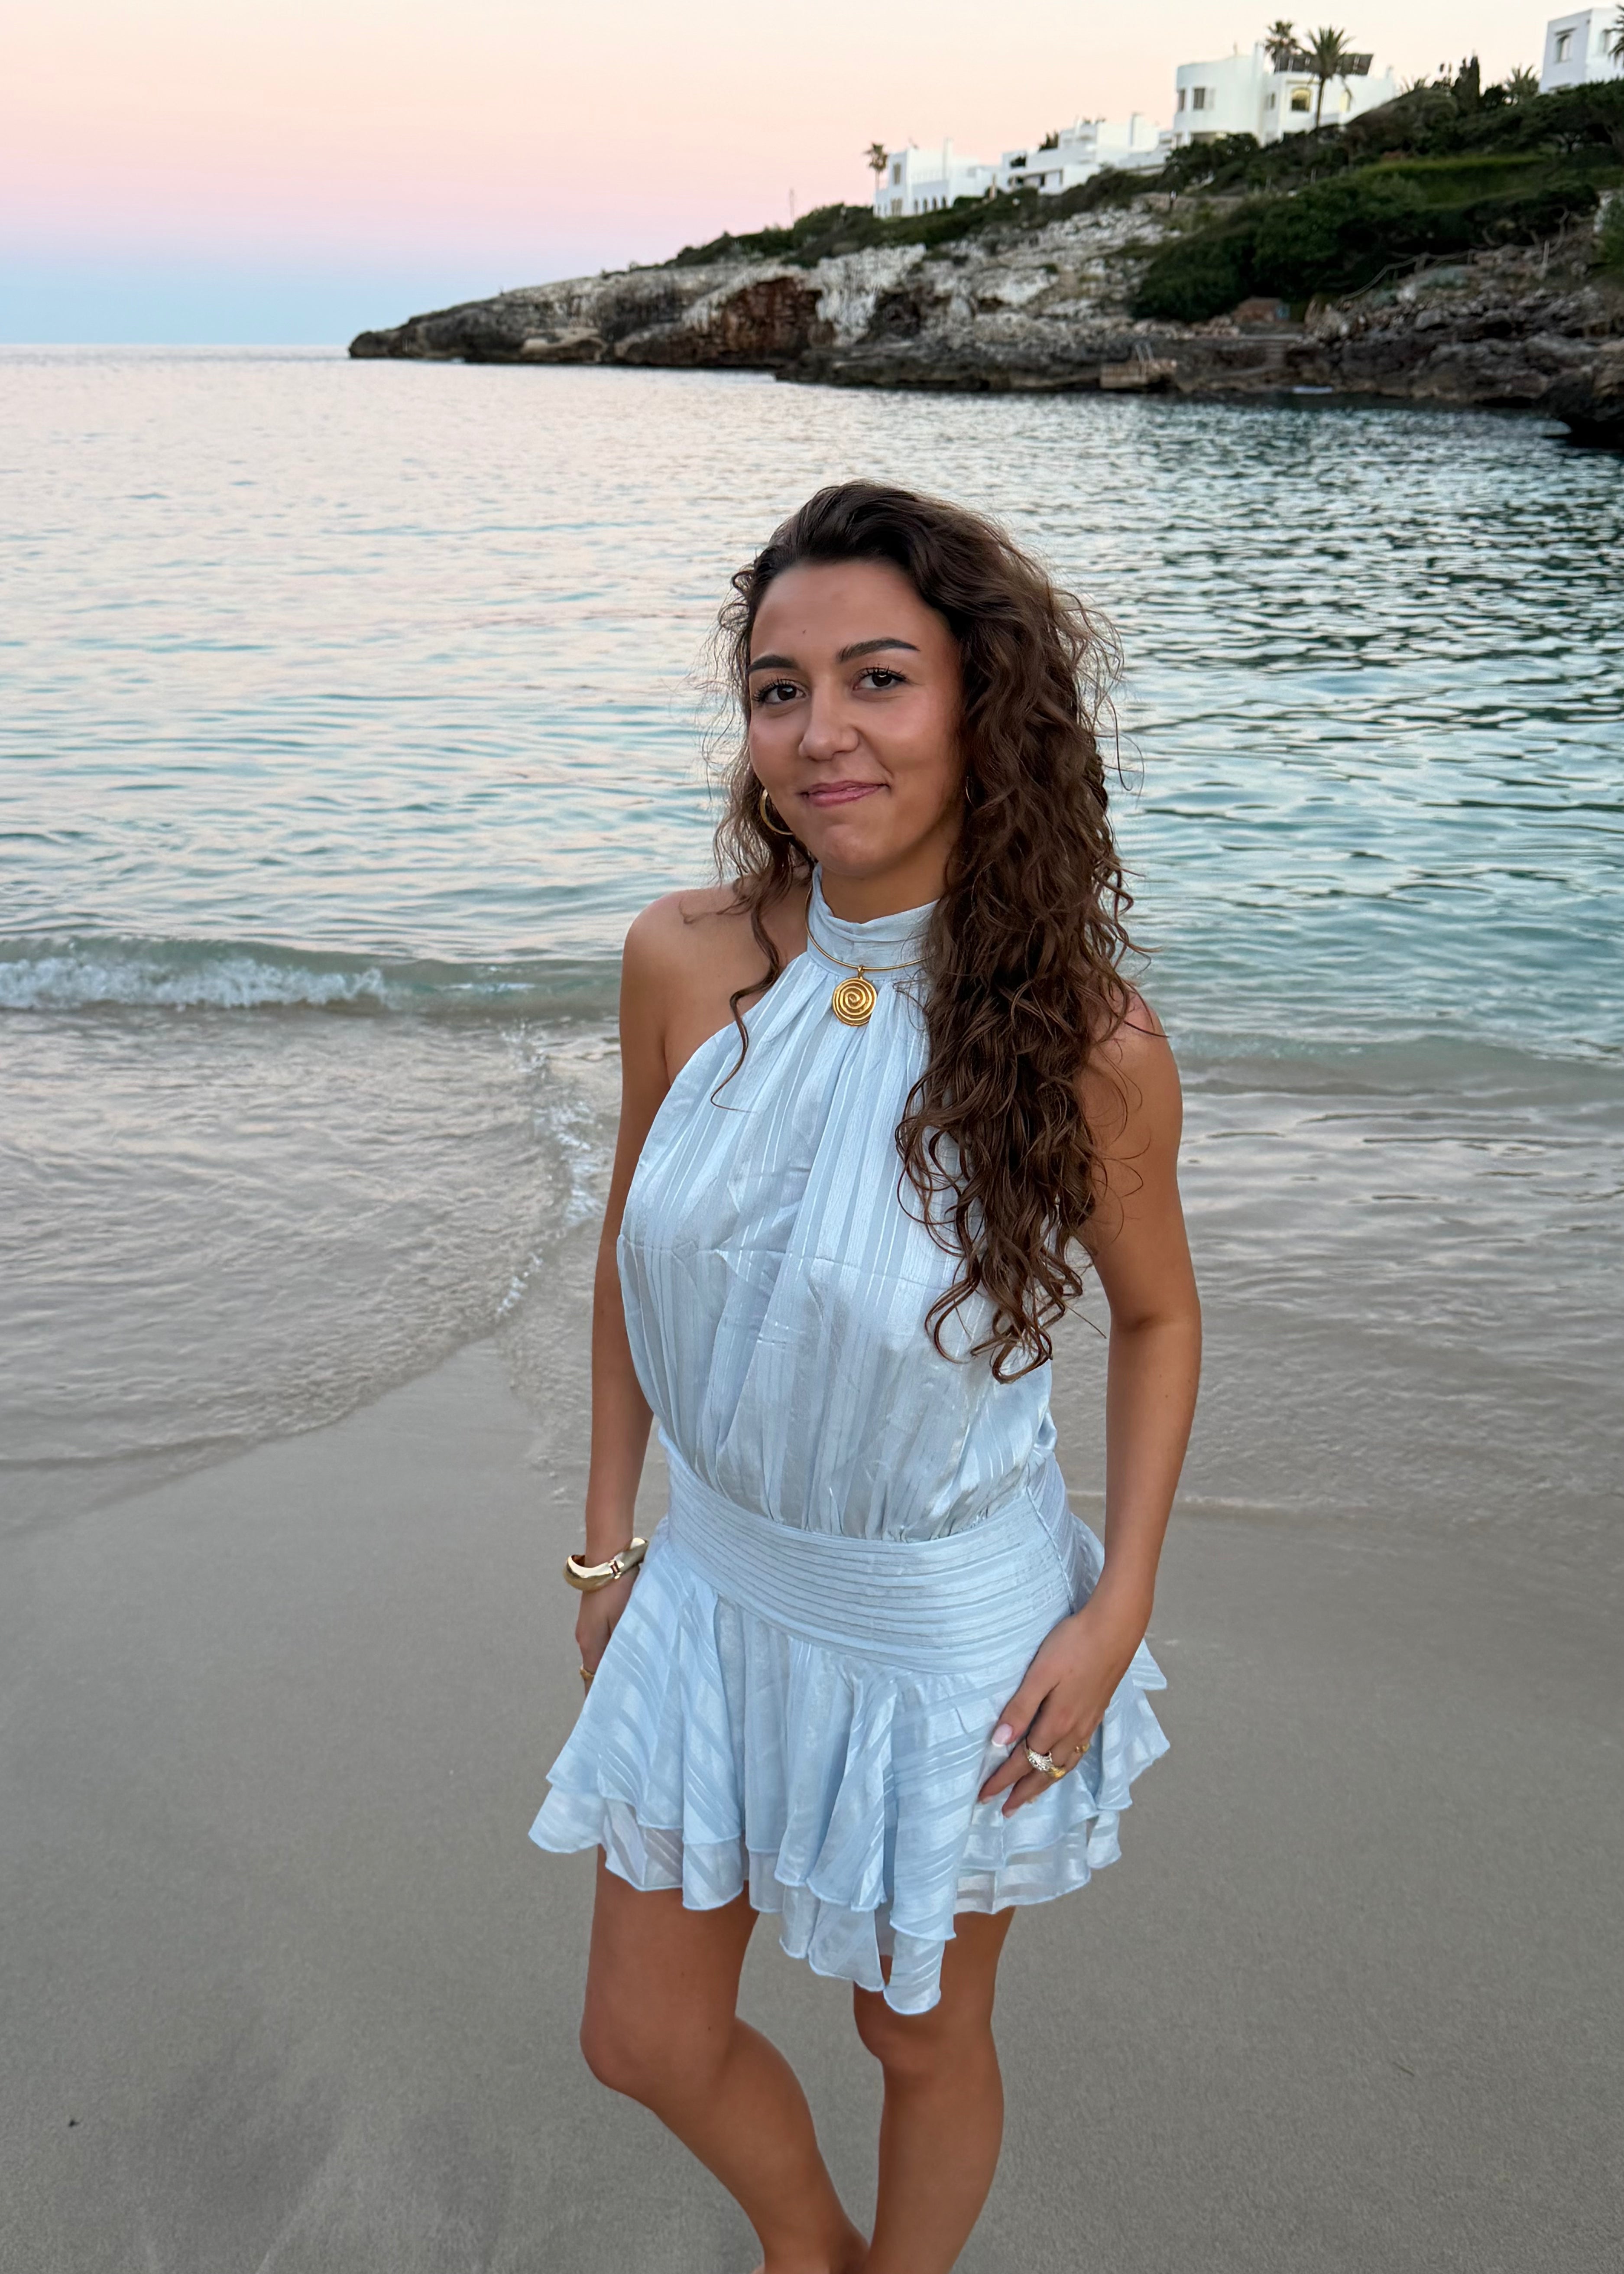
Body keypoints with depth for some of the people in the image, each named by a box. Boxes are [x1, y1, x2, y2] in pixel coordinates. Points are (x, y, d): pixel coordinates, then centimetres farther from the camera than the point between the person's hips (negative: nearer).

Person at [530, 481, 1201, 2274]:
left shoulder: (1081, 1042, -22)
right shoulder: (684, 962, -13)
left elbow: (1156, 1315, -5)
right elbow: (633, 1252, 2)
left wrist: (1118, 1612, -10)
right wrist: (606, 1545, 5)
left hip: (947, 1634, -4)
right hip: (714, 1589, 4)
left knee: (921, 2043, 20)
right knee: (644, 2041, 20)